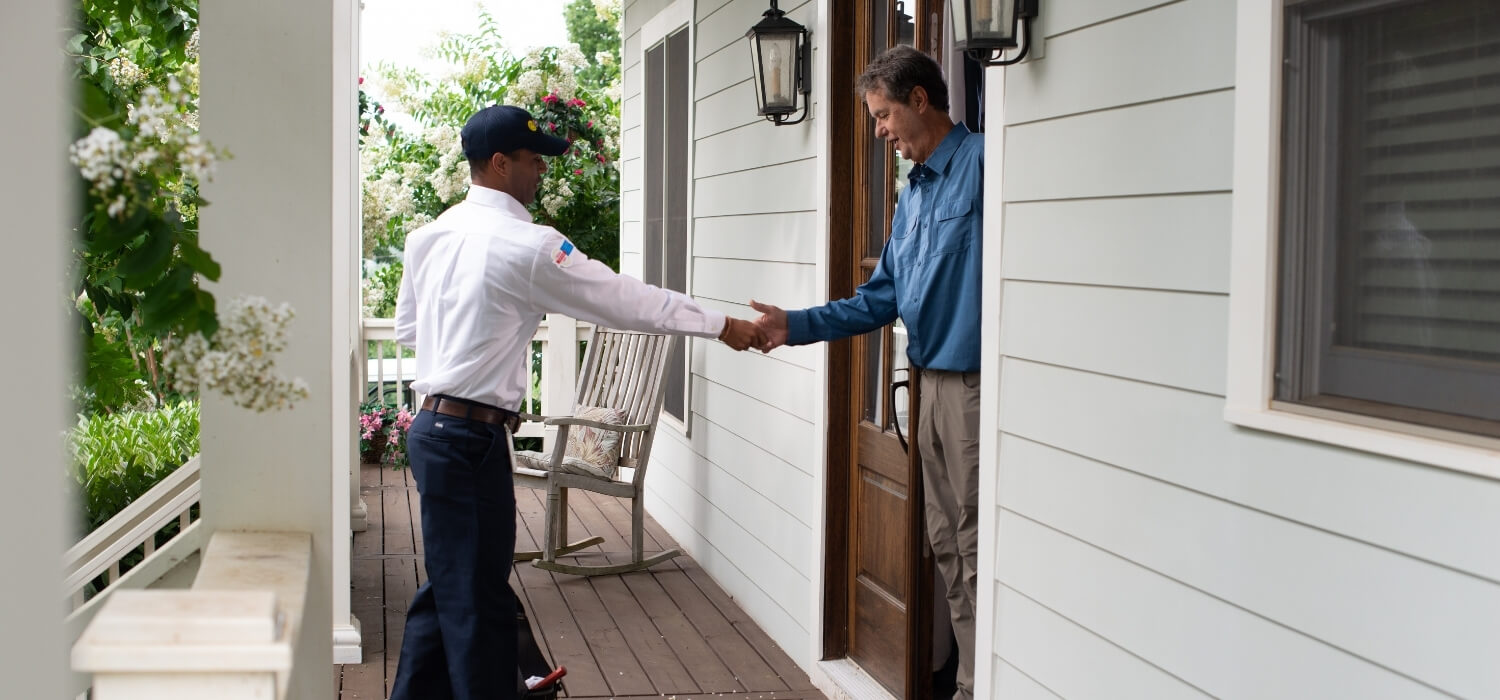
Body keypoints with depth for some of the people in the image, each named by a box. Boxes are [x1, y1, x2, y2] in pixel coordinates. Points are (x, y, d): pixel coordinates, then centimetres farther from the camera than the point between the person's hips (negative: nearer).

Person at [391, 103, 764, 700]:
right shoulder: (528, 246, -15)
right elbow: (626, 300, -10)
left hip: (434, 427, 9)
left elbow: (407, 326, 19)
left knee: (448, 588, 19)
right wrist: (723, 327, -1)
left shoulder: (432, 236, 9)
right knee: (479, 601, -1)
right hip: (471, 440, -9)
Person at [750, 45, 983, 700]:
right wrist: (795, 325, 10)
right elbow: (877, 302, 19)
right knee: (946, 544, 15)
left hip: (974, 383, -10)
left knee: (976, 549, -3)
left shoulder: (981, 165, -12)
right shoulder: (912, 194, 17)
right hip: (932, 384, 10)